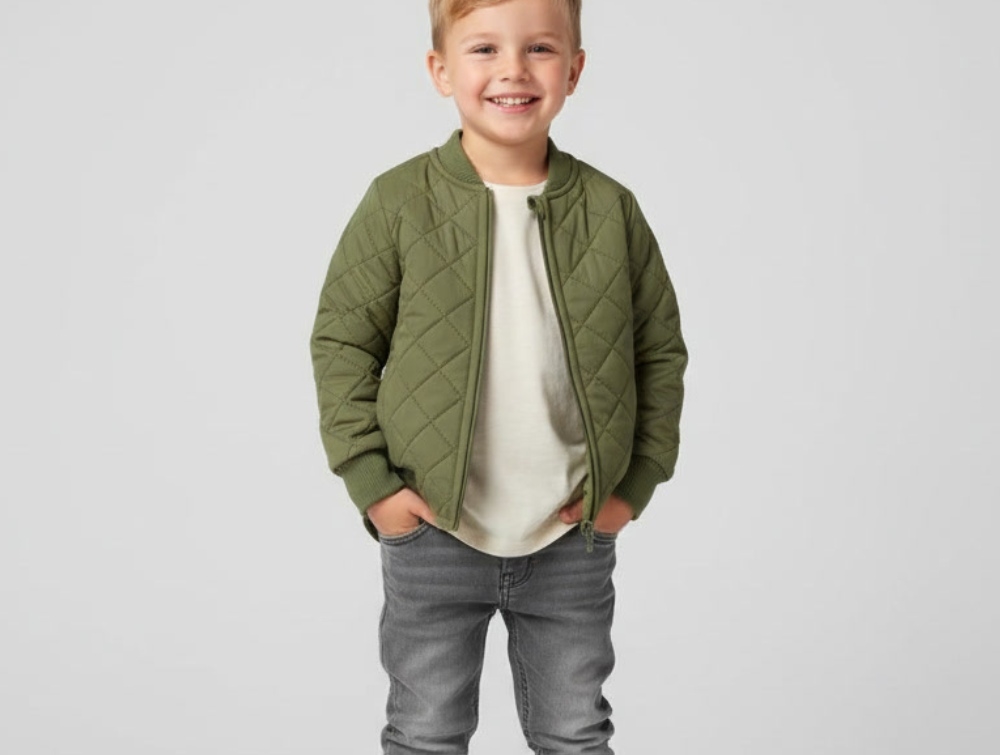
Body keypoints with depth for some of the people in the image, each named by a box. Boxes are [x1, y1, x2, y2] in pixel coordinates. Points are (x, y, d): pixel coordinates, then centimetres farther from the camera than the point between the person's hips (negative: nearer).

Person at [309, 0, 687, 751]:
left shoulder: (611, 210, -3)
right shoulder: (399, 203, -8)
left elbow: (661, 349, 5)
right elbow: (342, 342, -3)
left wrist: (636, 482, 0)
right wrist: (370, 482, -8)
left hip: (575, 537, 2)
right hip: (432, 533, -1)